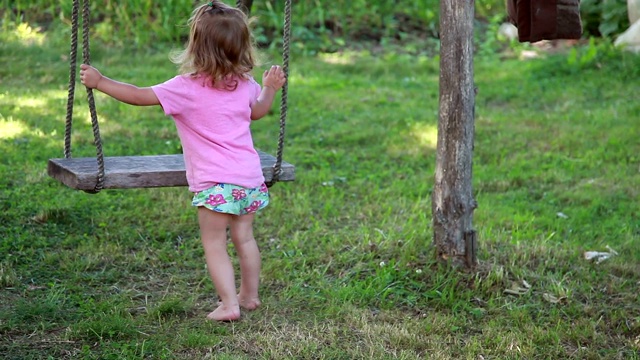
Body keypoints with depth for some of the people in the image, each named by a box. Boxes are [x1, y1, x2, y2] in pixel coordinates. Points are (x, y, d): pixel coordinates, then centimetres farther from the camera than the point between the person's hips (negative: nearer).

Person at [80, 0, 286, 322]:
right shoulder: (245, 85, 8)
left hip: (215, 182, -6)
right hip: (250, 177, 6)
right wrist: (270, 88, 48)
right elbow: (258, 111, 29)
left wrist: (100, 82, -3)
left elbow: (141, 96, -12)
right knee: (244, 237, 19)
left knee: (214, 244, 3)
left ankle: (229, 304, -1)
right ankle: (250, 295, 31)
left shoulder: (186, 88, -10)